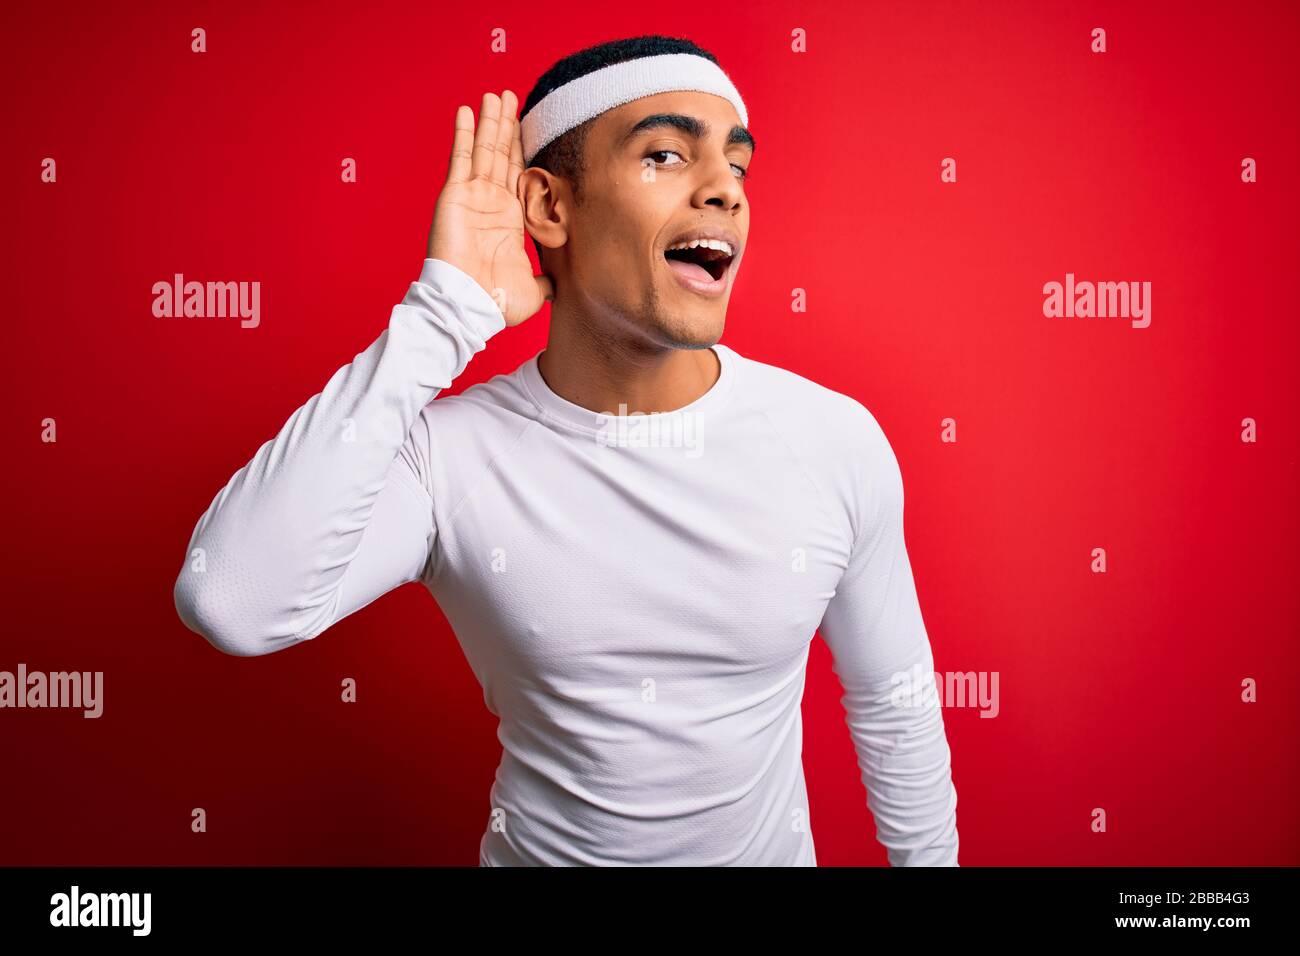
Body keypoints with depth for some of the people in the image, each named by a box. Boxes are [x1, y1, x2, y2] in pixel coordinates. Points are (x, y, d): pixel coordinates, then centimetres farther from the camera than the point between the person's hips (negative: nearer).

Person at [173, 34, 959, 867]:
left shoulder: (838, 439, -17)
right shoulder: (448, 453, -22)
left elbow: (896, 712, -5)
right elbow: (230, 604, -39)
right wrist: (442, 310, -35)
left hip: (769, 850, 2)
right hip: (535, 849, 0)